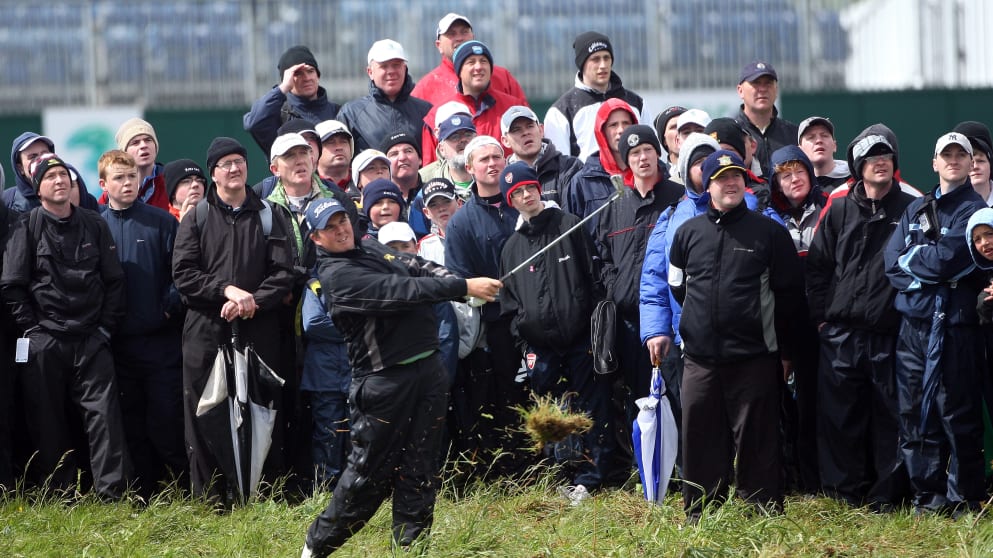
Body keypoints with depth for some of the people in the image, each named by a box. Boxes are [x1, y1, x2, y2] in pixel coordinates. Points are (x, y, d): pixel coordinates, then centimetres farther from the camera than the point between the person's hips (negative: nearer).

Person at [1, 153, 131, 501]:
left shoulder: (94, 225, 9)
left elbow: (113, 279, 10)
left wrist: (107, 326, 3)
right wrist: (32, 328, -5)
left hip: (91, 339, 1)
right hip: (43, 342, -1)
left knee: (104, 412, -7)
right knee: (48, 420, 2)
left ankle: (113, 494, -8)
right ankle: (59, 495, 10)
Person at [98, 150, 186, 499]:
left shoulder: (161, 222, 2)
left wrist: (170, 309, -10)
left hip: (161, 340, -2)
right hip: (118, 344, 2)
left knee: (167, 421, -4)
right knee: (132, 427, 6)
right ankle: (144, 498, 12)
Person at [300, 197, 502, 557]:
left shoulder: (372, 249, 15)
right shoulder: (336, 275, -13)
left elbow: (421, 269, 11)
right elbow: (399, 291, -20)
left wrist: (466, 285, -7)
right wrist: (463, 287, -22)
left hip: (428, 368, 7)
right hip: (385, 377, -7)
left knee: (420, 467, 6)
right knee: (369, 471, -3)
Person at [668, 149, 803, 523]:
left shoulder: (769, 232, 2)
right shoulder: (689, 233, 9)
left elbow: (788, 292, 6)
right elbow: (676, 286, 22)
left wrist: (784, 348, 6)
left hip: (753, 356, -3)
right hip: (699, 356, 3)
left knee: (756, 437, -2)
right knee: (700, 436, 4)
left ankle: (763, 510, 4)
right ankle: (700, 514, 12)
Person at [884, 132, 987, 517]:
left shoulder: (975, 210, 0)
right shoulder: (916, 210, 18)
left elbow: (946, 259, -13)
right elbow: (893, 261, 6)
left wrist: (911, 257, 2)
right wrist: (929, 267, -8)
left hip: (954, 323, -6)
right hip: (914, 322, 6)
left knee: (957, 413, -4)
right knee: (914, 412, 5)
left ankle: (964, 498, 2)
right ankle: (928, 495, 11)